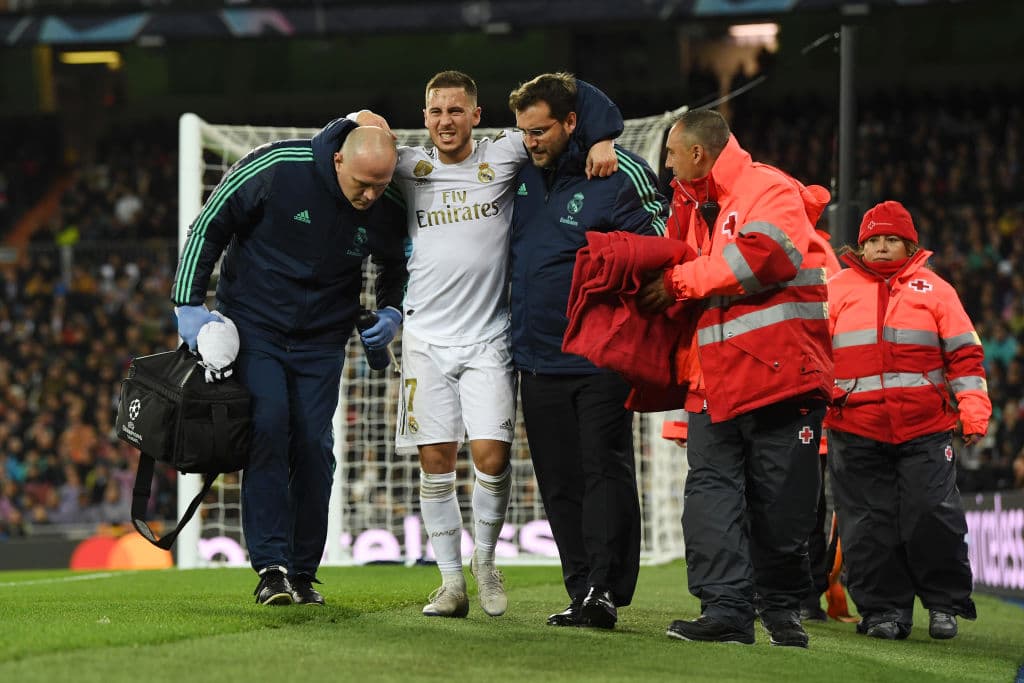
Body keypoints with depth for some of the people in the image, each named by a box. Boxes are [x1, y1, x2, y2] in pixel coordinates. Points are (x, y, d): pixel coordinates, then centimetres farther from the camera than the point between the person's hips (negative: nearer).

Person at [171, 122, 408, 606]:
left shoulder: (388, 209, -9)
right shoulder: (275, 167, -20)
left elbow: (397, 266, 14)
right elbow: (209, 225, -9)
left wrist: (392, 312, -5)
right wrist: (189, 304, -12)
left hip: (321, 339, 3)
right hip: (254, 325, -3)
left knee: (313, 447, -2)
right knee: (268, 430, -16)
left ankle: (303, 574, 9)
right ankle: (271, 568, -17)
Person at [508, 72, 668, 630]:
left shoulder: (618, 175, -10)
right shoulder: (522, 172, 9)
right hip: (537, 358, 6)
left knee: (605, 469, -9)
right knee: (560, 482, 6)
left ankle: (605, 588, -13)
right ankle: (582, 592, 10)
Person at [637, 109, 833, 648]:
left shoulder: (769, 190, -5)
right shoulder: (696, 207, 22)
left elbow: (761, 254, -22)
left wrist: (679, 282, -13)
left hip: (779, 373, -7)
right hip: (716, 381, 7)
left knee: (780, 503, -1)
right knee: (712, 489, -6)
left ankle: (781, 608, 13)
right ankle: (726, 609, -10)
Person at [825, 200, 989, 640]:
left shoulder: (933, 290, 10)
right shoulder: (837, 290, 11)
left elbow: (964, 354, 9)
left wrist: (974, 410, 0)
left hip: (926, 429, -1)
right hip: (856, 430, 1)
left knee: (932, 515, -6)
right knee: (869, 525, 1)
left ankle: (946, 604, 10)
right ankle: (884, 608, 11)